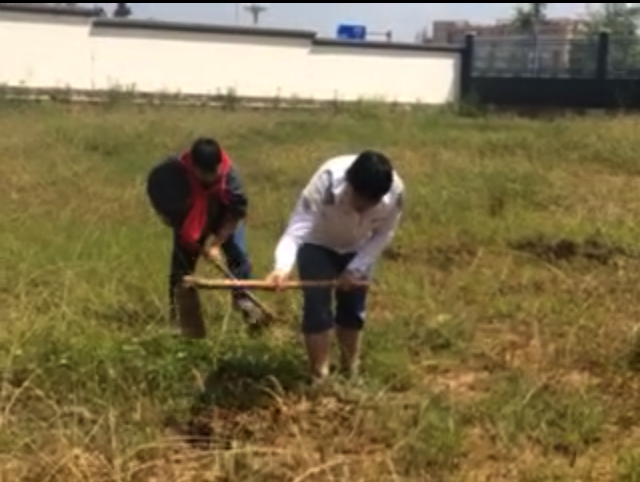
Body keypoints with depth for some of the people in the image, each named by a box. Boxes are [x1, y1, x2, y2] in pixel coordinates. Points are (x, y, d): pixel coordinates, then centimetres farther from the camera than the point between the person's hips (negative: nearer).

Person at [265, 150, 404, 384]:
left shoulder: (395, 191, -34)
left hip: (357, 248, 3)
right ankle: (319, 378, 3)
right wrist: (283, 266, -62)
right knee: (317, 308, -9)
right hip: (318, 244, -2)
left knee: (353, 308, 9)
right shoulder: (327, 181, -42)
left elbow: (383, 235, -16)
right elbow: (298, 226, -45)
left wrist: (356, 268, -22)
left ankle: (349, 374, 27)